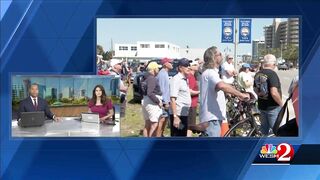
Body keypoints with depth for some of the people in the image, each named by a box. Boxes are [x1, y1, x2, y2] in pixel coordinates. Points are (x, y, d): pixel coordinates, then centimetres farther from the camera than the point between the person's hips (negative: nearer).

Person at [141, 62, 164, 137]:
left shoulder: (146, 78, 11)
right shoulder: (152, 79, -18)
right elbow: (150, 93, -27)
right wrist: (158, 101, -18)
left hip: (145, 101, 10)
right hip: (152, 103, -10)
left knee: (147, 124, 17)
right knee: (154, 124, -4)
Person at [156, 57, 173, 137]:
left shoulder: (165, 73, 17)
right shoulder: (162, 74, -15)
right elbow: (161, 89, -20)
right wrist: (166, 102, -21)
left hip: (166, 100, 10)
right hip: (164, 101, -10)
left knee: (165, 118, 16)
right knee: (162, 119, -8)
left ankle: (161, 135, 25)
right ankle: (158, 136, -4)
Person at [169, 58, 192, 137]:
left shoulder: (185, 79, 16)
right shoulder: (176, 79, -12)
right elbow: (172, 99, -19)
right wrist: (175, 117, -24)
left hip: (184, 114, 10)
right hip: (178, 114, -9)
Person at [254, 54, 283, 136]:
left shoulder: (257, 74, 2)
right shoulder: (272, 74, -22)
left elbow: (255, 89, 14)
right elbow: (274, 93, -29)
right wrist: (281, 104, -15)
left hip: (261, 105, 7)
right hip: (273, 107, -7)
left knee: (264, 128, 19)